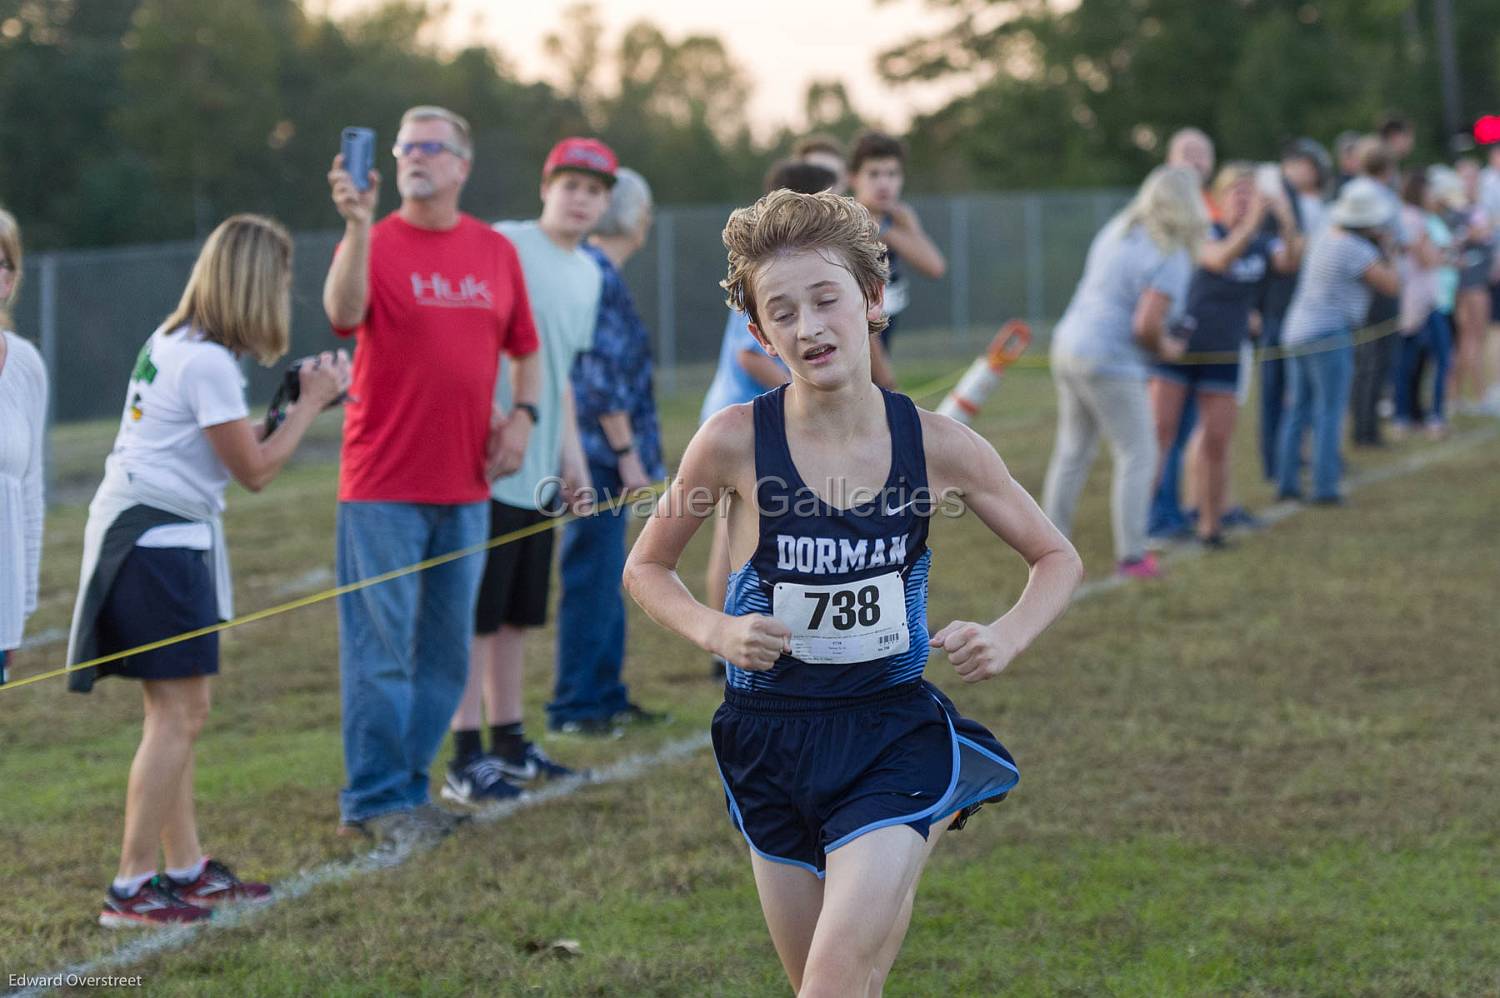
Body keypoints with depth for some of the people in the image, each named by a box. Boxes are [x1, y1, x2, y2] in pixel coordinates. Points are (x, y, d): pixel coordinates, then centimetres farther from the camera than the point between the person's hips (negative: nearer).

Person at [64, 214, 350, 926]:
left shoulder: (172, 341, 12)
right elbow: (256, 470, -12)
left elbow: (233, 441, 17)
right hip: (158, 540, -10)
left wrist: (297, 401, 11)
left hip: (141, 534, 10)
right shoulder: (208, 362, -17)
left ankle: (186, 868, 20)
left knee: (180, 709, 14)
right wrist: (310, 403, -3)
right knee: (179, 711, -8)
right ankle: (131, 888, -7)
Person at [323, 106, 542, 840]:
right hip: (383, 484, -5)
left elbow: (524, 347, 19)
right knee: (381, 646, -3)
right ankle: (375, 798, 5)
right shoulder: (375, 243, -5)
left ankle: (408, 783, 22)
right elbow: (342, 312, -25)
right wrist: (357, 226, -36)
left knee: (445, 648, 10)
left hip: (465, 486, 5)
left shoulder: (496, 251, 9)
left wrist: (522, 414, 3)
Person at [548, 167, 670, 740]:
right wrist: (627, 454, -16)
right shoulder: (601, 278, -15)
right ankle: (574, 707, -1)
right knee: (592, 579, -6)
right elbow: (603, 379, -19)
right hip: (600, 451, -10)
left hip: (597, 456, 10)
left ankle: (604, 695, 23)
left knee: (604, 579, 15)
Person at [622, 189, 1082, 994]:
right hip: (772, 744, 1)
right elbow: (646, 569, 5)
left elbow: (1057, 558, 7)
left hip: (893, 736, -1)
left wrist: (1007, 638, -12)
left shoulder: (937, 445, -8)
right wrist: (715, 630, -13)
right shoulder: (735, 442, -10)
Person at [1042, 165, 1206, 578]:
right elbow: (1146, 326, -25)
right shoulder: (1170, 258, -17)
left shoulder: (1119, 230, 8)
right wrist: (1165, 348, -3)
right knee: (1138, 455, 2)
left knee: (1072, 452, 16)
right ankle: (1131, 555, 3)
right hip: (1109, 364, -8)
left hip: (1070, 344, 9)